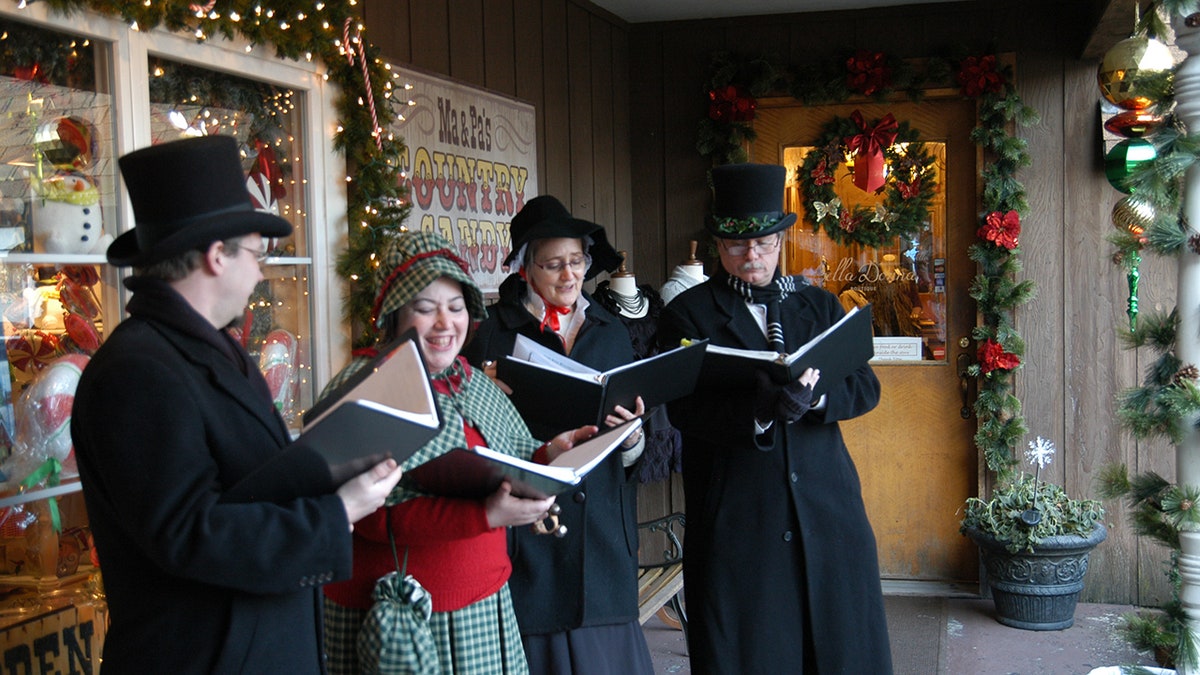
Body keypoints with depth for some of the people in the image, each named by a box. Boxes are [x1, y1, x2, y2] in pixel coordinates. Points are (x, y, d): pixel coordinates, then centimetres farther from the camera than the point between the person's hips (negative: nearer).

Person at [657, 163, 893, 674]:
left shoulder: (819, 305, 14)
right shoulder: (688, 314, 2)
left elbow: (865, 388, 3)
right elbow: (686, 410, -11)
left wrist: (811, 394, -18)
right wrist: (763, 406, -28)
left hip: (825, 506, 3)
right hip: (735, 515, -3)